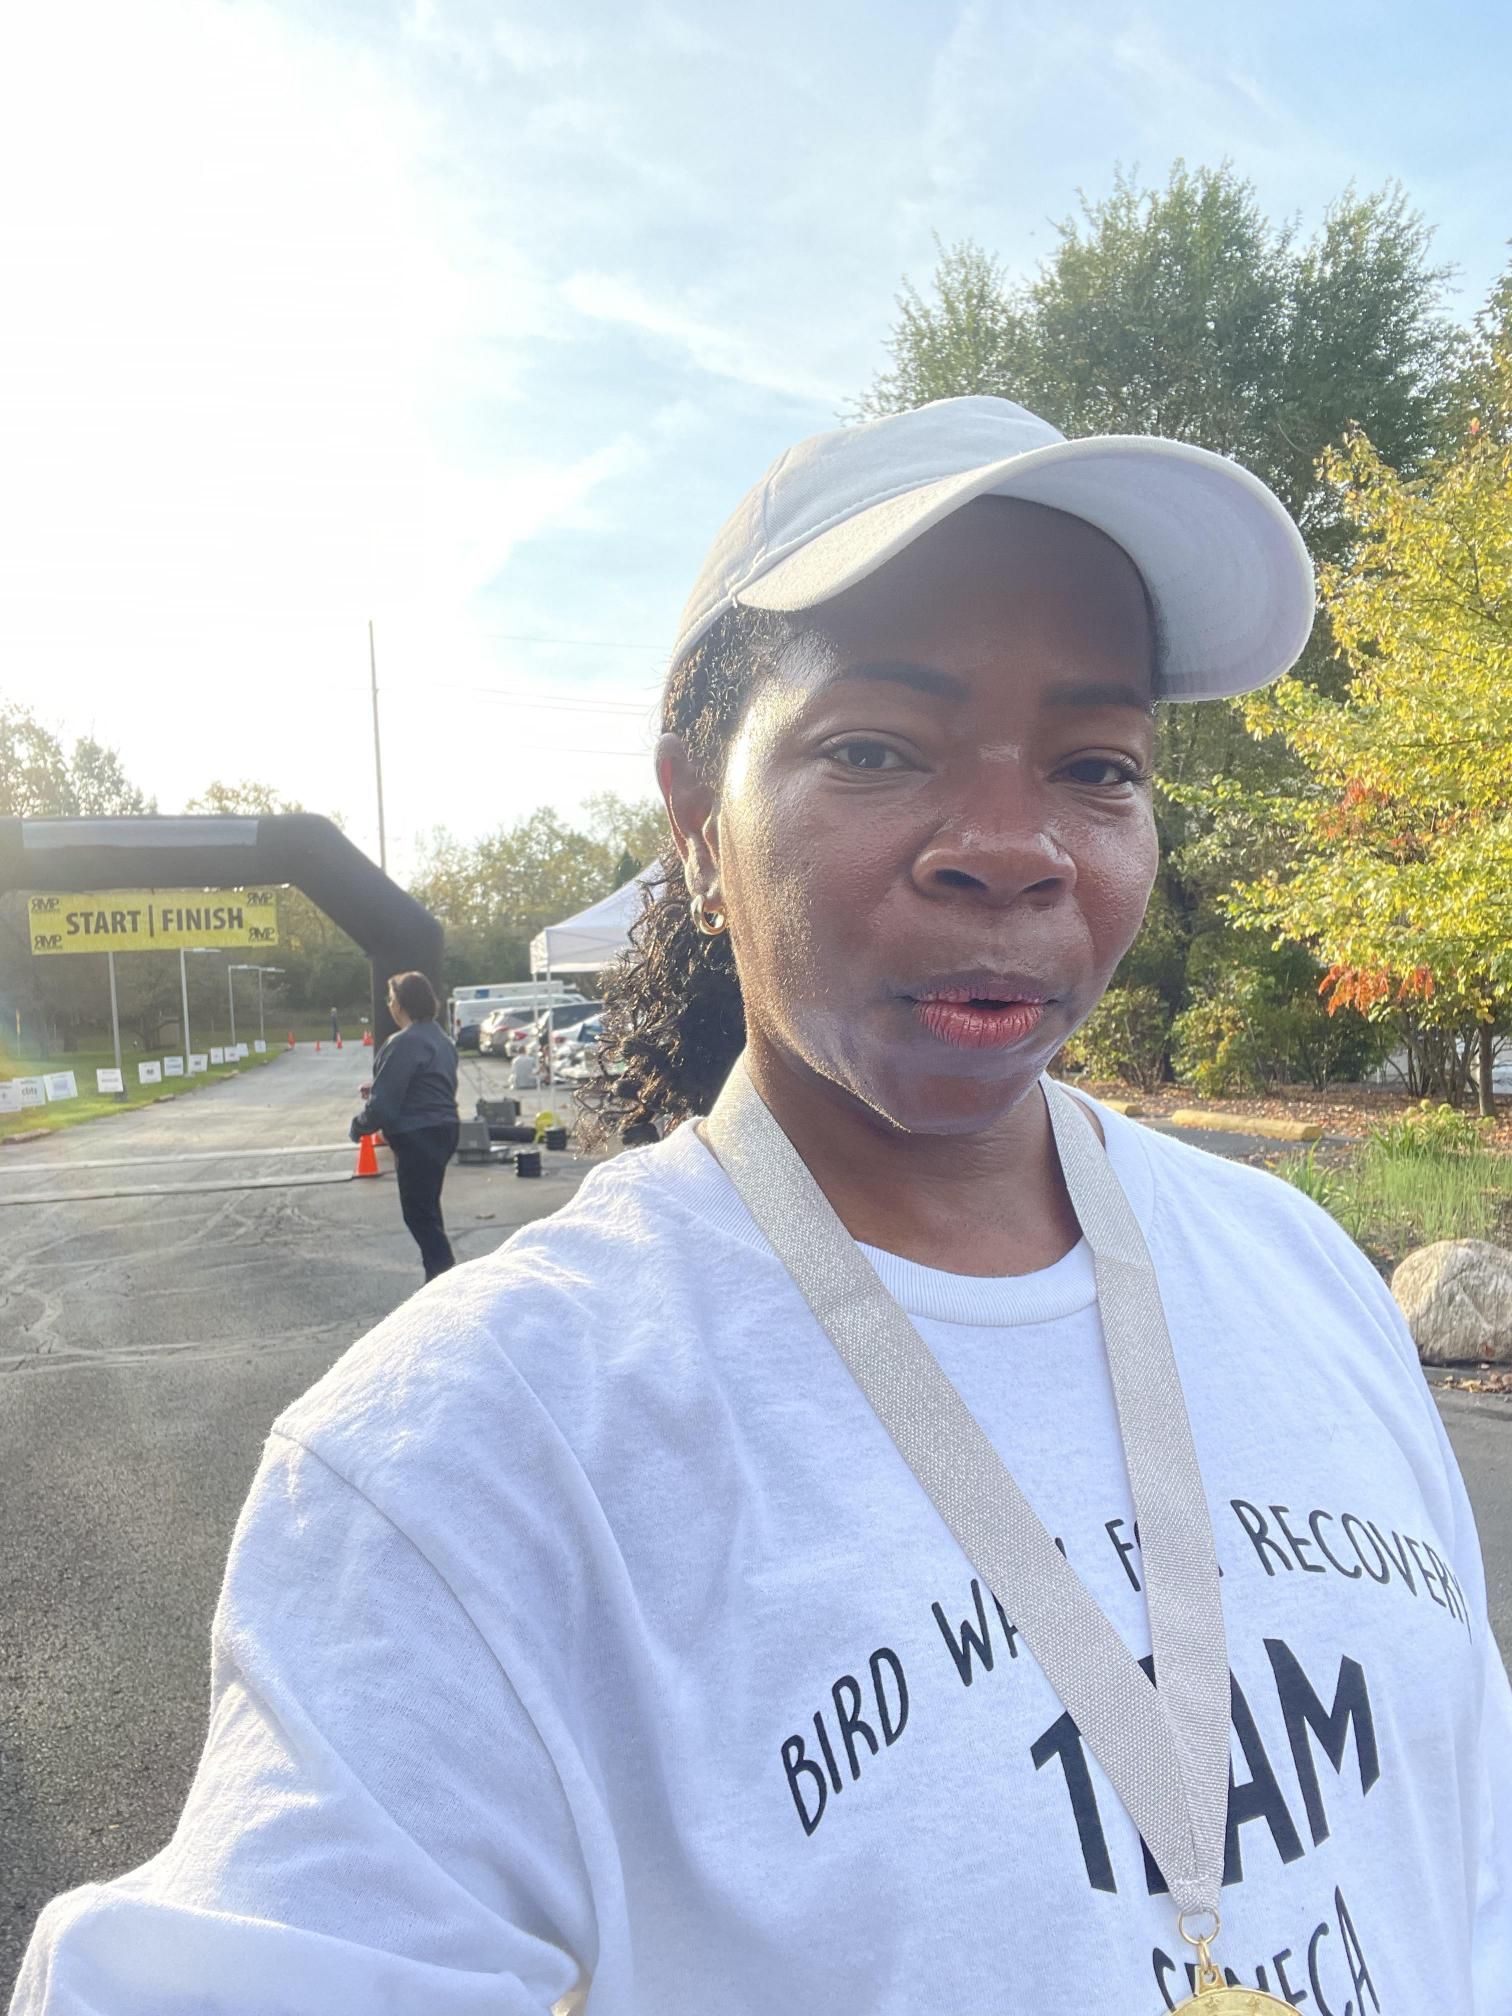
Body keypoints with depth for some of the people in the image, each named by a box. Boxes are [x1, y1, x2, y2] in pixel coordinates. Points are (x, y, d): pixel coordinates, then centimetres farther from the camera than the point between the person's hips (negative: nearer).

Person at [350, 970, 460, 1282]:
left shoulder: (406, 1042, -18)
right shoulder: (441, 1039, 13)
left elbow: (384, 1102, -18)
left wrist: (359, 1127, -2)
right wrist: (378, 1090, 20)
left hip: (417, 1138, -10)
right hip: (442, 1130, 10)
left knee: (419, 1213, -3)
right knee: (427, 1211, 19)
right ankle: (441, 1276, 25)